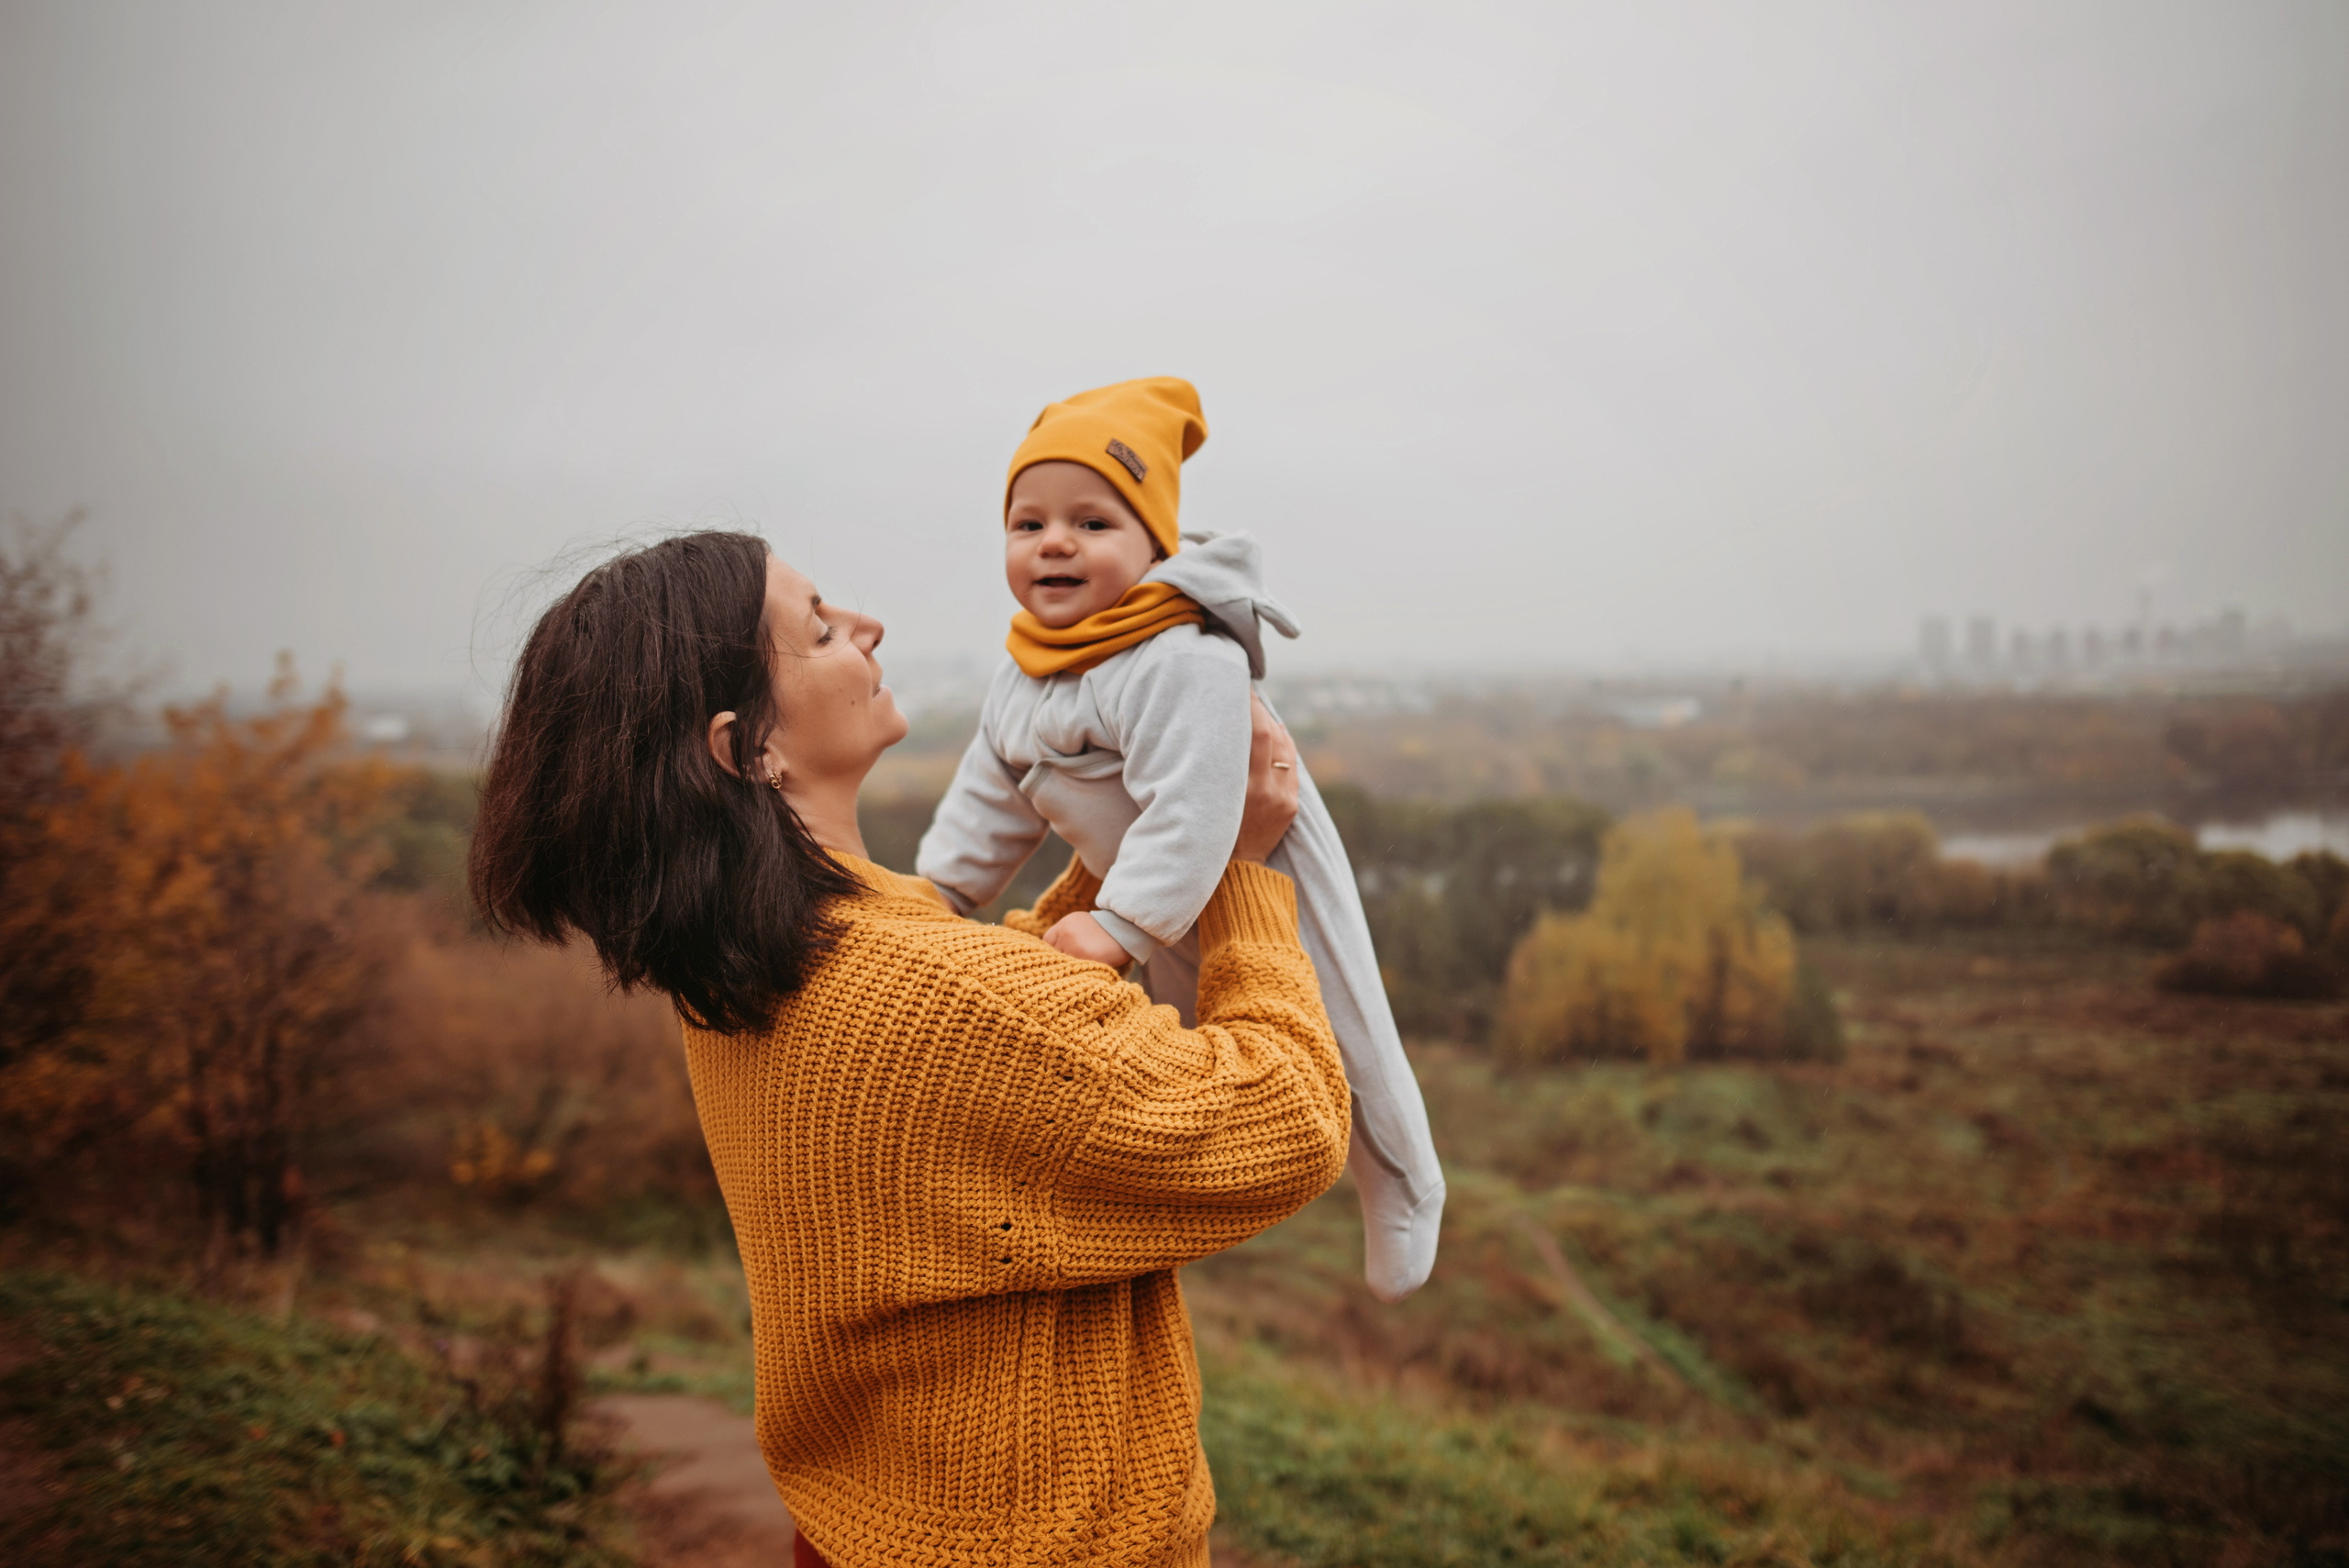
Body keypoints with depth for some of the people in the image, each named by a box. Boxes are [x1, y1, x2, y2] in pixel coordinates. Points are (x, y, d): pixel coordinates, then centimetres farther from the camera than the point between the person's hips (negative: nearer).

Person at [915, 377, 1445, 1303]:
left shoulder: (1185, 663, -33)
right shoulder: (1021, 685, -2)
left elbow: (1192, 809, -40)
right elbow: (991, 802, 11)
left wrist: (1121, 923, -41)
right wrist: (939, 888, 11)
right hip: (1168, 921, 8)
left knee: (1338, 1054, 9)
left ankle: (1403, 1196, 34)